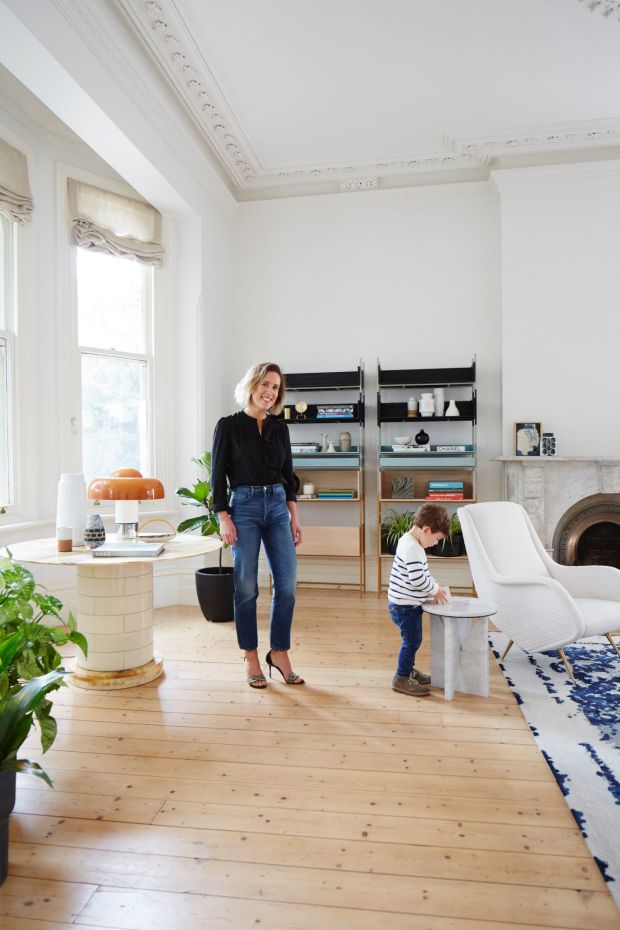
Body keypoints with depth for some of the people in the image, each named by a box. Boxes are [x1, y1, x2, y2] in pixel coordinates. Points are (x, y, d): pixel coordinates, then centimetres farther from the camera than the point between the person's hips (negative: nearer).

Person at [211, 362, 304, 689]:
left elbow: (288, 474, 13)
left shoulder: (280, 428, 10)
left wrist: (294, 517, 9)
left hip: (278, 507, 4)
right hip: (244, 507, -4)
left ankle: (279, 653, 19)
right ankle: (251, 659, 19)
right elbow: (217, 475, -3)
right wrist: (224, 519, -10)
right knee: (246, 588, 3)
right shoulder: (229, 426, -3)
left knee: (286, 585, 1)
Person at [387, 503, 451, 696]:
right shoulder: (412, 548, -25)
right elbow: (417, 579, -29)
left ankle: (409, 669, 39)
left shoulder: (411, 543, 9)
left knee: (413, 640, 22)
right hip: (404, 605, -10)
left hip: (409, 604, 10)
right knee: (411, 640, 3)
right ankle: (401, 678, 16)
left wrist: (433, 590, 7)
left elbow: (421, 573, 17)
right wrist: (435, 589, -12)